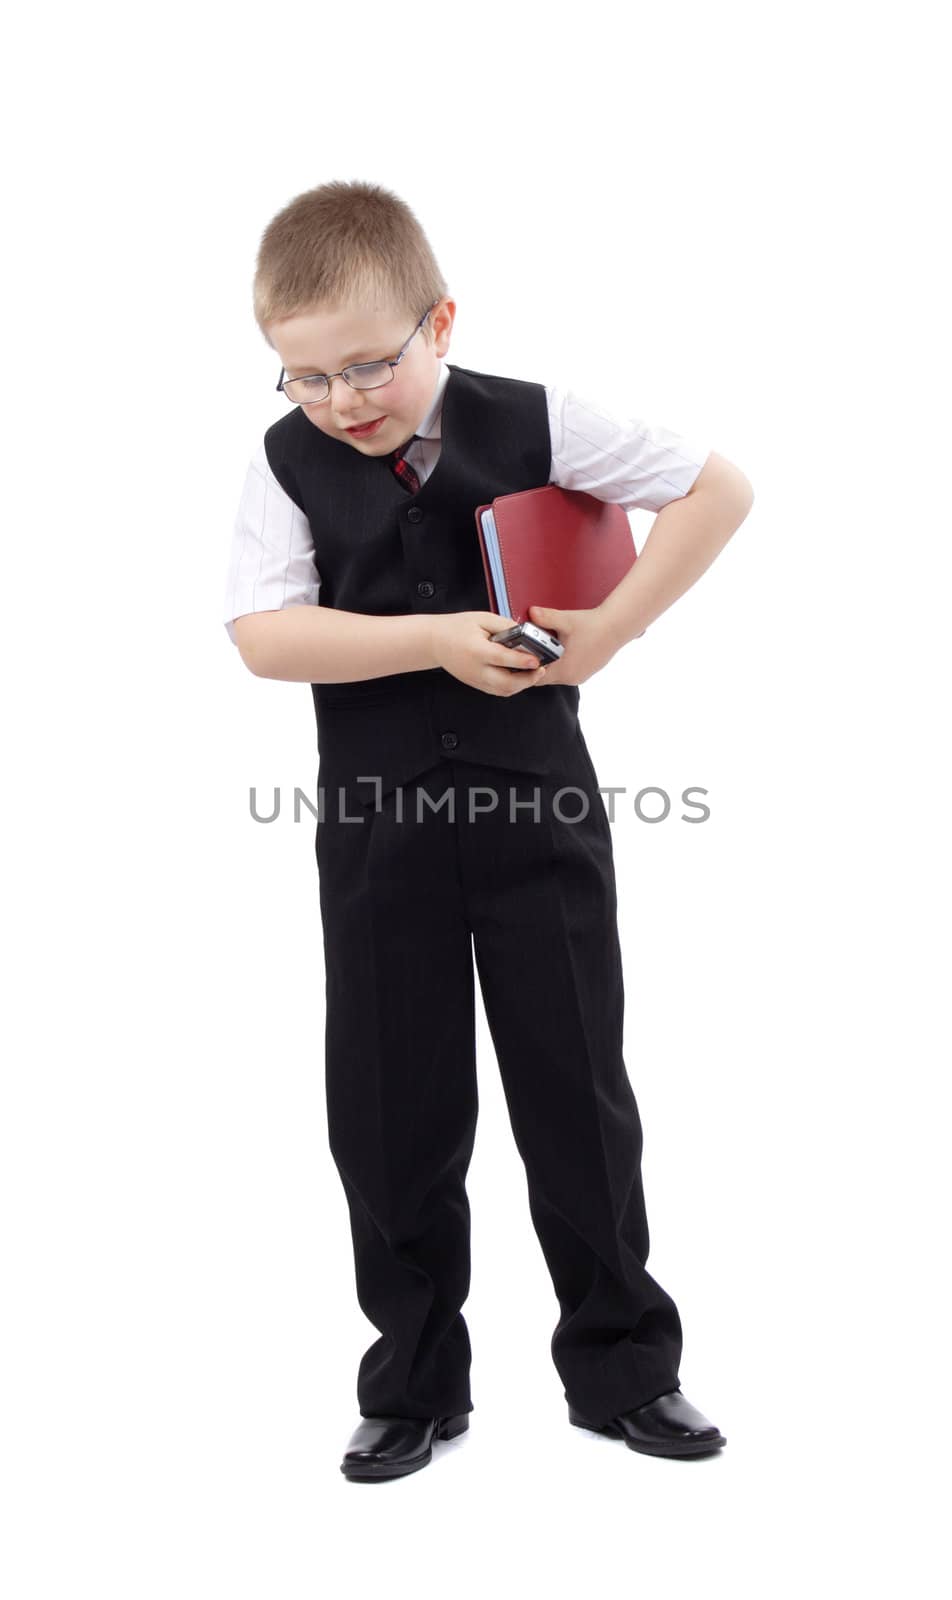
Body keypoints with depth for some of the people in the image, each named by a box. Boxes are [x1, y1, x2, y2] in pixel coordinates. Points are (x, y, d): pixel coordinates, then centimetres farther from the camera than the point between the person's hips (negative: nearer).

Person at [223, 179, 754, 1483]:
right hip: (378, 822, 1)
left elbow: (720, 490, -2)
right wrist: (437, 639, -20)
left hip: (537, 801, -1)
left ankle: (624, 1369, 24)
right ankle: (415, 1384, 24)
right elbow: (265, 638, -12)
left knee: (578, 1089, 7)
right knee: (388, 1112, 7)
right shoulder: (288, 461, -2)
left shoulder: (532, 423, -5)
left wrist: (612, 628, -11)